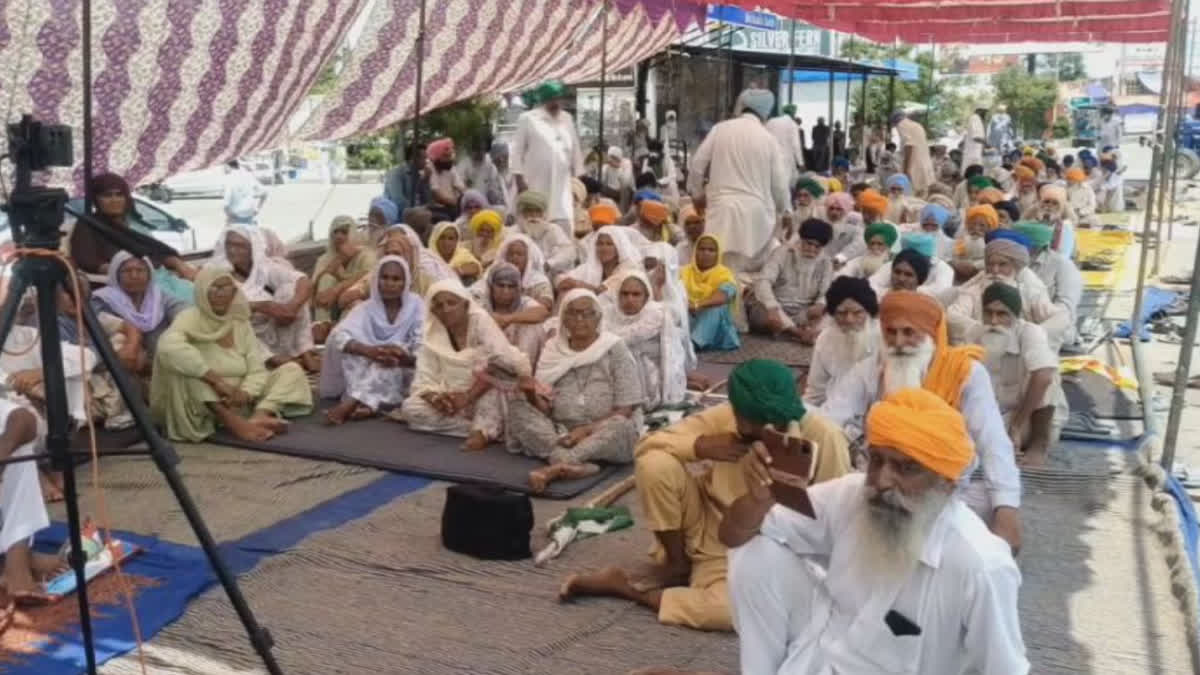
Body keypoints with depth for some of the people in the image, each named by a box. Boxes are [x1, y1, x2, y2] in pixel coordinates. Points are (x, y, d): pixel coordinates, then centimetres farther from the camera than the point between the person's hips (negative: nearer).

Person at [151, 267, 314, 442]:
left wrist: (245, 392, -24)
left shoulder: (240, 322, 8)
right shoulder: (190, 318, -8)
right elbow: (168, 346, -32)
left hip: (237, 402, 5)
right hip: (201, 406, -5)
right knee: (179, 365, -31)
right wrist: (215, 380, -35)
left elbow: (257, 369, 0)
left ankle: (260, 415, -36)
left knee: (292, 369, -4)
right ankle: (235, 424, -41)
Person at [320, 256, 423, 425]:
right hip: (367, 372, 2)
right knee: (353, 347, -24)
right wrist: (369, 351, -38)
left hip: (402, 377, -2)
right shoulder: (367, 308, -2)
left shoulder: (416, 307, -7)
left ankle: (349, 404, -40)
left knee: (391, 359, -33)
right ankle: (368, 404, -36)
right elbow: (339, 335, -19)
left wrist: (404, 358, -38)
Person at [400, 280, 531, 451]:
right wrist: (436, 398, -27)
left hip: (489, 403, -4)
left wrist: (468, 396, -29)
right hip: (452, 402, 4)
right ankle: (488, 429, -22)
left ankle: (483, 430, -31)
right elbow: (424, 382, -4)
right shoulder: (431, 336, 0)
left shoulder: (481, 322, -11)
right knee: (409, 408, -20)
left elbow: (504, 363, -24)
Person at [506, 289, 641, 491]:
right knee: (517, 407, -18)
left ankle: (555, 468, -46)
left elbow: (625, 411, -8)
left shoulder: (614, 348, -3)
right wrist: (532, 395, -20)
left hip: (605, 434, -3)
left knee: (620, 425, -34)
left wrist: (587, 430, -21)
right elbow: (545, 410, 1)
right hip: (561, 433, 3)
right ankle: (577, 464, -38)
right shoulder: (553, 349, 6)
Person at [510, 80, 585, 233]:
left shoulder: (567, 119, 13)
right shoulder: (528, 119, -1)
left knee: (564, 225, -5)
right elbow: (517, 151, -2)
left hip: (561, 185, 4)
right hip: (535, 185, -3)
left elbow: (575, 150, 18)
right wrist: (519, 179, -8)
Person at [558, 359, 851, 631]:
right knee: (656, 464, -26)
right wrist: (700, 446, -27)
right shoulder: (721, 418, -14)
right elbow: (646, 447, -11)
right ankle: (676, 565, -3)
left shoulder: (823, 436, -19)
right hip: (709, 529, 1)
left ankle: (622, 586, -10)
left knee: (731, 609, -35)